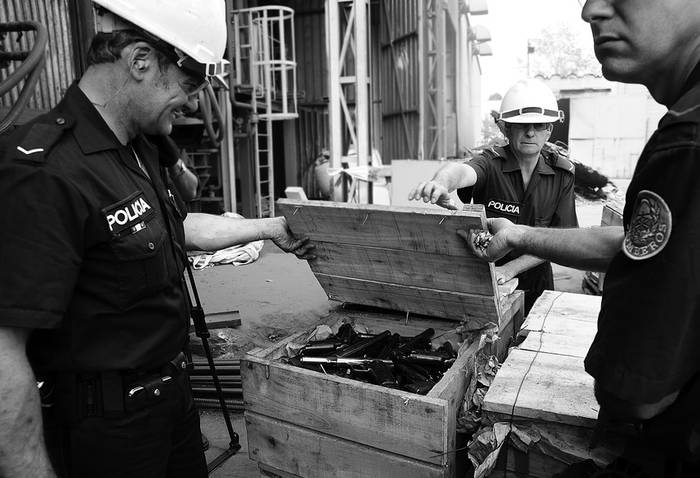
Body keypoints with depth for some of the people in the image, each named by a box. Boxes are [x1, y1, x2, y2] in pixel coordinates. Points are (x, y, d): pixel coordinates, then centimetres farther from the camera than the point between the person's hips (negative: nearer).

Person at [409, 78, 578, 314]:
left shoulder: (562, 173, -3)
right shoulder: (491, 163, -12)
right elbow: (461, 170, -36)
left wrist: (510, 269, -18)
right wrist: (441, 184, -61)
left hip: (534, 285, 3)